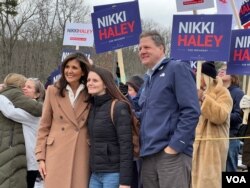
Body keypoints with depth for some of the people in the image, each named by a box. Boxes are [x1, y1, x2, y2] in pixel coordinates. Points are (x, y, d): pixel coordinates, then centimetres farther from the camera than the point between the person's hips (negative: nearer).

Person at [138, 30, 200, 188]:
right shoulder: (149, 78, 22)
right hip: (148, 154, 8)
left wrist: (174, 146, -16)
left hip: (172, 153, -8)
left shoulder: (177, 68, -3)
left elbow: (191, 111, -13)